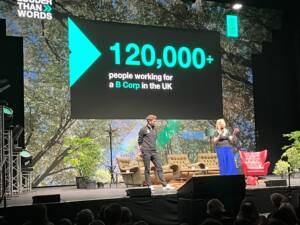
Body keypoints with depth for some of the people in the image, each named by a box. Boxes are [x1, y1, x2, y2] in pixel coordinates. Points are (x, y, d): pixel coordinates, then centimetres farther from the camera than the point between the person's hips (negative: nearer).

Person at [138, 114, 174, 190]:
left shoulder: (154, 129, 14)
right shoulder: (143, 130, -3)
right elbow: (139, 141, 1)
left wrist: (154, 148, 15)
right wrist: (141, 150, -2)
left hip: (154, 151, 6)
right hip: (146, 152, -5)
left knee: (159, 168, -1)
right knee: (147, 169, 1)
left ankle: (165, 185, -4)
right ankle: (149, 185, 8)